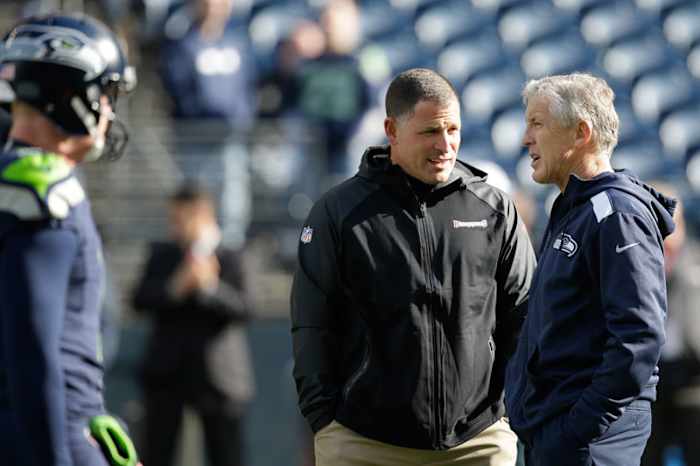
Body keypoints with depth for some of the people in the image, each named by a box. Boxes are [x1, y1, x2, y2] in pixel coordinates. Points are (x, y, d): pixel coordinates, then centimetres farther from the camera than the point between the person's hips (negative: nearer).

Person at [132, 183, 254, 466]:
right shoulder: (161, 255, 9)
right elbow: (140, 299, -3)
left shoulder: (229, 260, -1)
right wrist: (176, 288, -19)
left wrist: (210, 286, -26)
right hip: (166, 372, 2)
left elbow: (243, 310, -12)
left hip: (216, 374, -2)